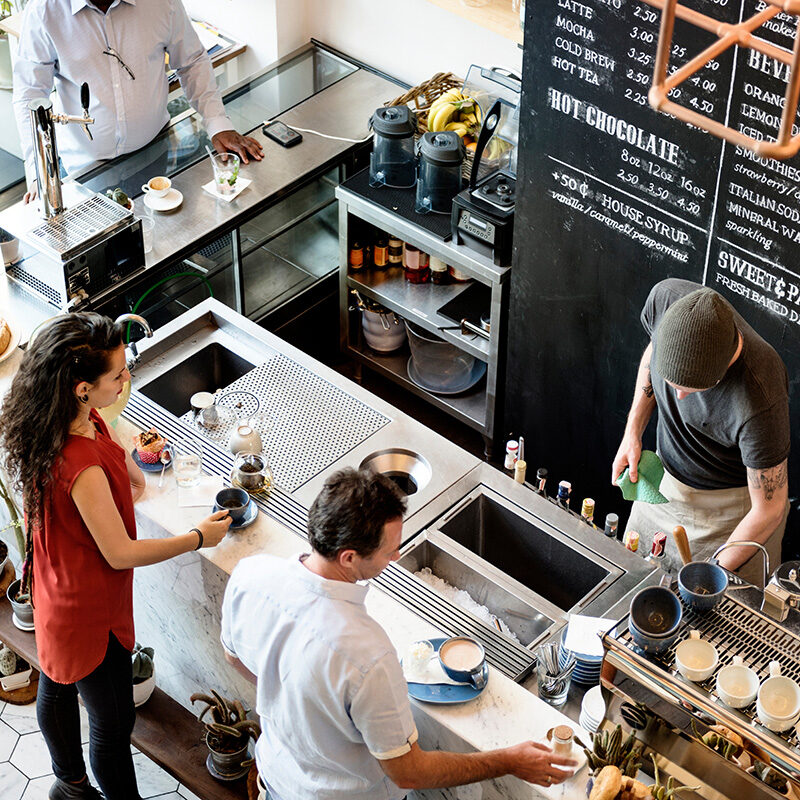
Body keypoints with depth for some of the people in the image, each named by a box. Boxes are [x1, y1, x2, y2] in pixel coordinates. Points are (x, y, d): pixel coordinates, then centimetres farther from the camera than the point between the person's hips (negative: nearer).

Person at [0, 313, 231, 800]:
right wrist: (200, 537, -17)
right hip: (89, 610, -10)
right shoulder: (83, 467, -39)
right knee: (113, 723, 10)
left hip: (56, 589, 10)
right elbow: (120, 553, -27)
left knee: (57, 690, 30)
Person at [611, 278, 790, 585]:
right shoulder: (666, 298, -28)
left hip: (731, 506, -5)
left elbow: (769, 510, -27)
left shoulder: (759, 402, -42)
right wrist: (633, 432, -6)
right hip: (666, 478, 5)